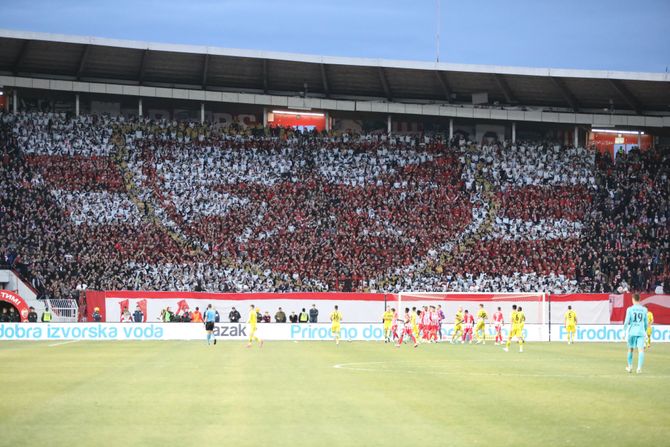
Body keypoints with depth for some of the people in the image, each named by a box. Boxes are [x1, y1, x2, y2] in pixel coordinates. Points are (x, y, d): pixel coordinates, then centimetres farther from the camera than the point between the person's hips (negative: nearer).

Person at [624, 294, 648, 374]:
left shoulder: (630, 309, -2)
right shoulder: (644, 309, 5)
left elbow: (626, 322, -7)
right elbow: (646, 323, 12)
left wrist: (624, 332, 1)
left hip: (632, 332, 0)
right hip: (641, 332, 1)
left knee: (630, 349, 16)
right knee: (641, 350, -5)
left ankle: (630, 367, 27)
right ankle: (639, 368, -21)